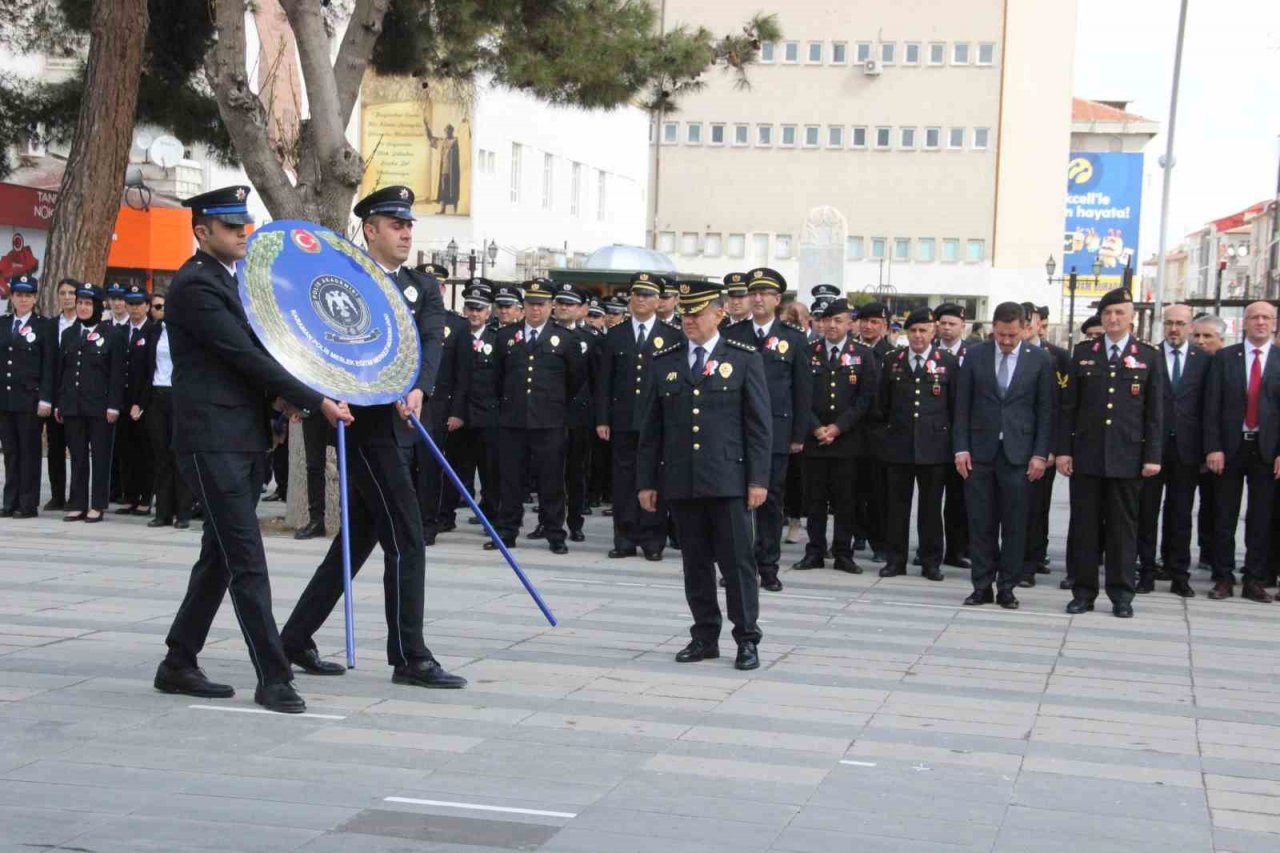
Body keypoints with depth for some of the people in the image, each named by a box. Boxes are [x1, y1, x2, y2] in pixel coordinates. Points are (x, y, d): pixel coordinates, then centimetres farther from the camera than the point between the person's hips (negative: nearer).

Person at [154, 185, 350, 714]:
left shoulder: (232, 280, 17)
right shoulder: (194, 286, -12)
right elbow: (245, 356, -17)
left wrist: (288, 401, 4)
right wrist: (315, 403, -18)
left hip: (245, 437, 9)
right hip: (213, 439, -9)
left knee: (220, 556, 13)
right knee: (247, 560, -10)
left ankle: (178, 664, 22)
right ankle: (273, 679, -8)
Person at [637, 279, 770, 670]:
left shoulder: (744, 359, 2)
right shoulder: (663, 362, 10)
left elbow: (758, 425, 0)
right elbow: (650, 428, 11)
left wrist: (758, 479, -6)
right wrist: (646, 481, 7)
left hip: (728, 480, -3)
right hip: (680, 482, 3)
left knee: (737, 561, -1)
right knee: (695, 563, 8)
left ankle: (747, 639, 7)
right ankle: (705, 637, 18)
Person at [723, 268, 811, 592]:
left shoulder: (795, 339, 5)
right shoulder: (732, 334, 6)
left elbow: (803, 391, 5)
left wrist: (799, 435, 1)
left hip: (776, 432, -1)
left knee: (771, 498, 4)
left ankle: (768, 566, 10)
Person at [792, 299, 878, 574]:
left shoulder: (863, 356, 4)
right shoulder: (808, 353, 6)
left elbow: (866, 398, -2)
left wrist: (838, 427, -9)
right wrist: (815, 428, -8)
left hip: (847, 439, -1)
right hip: (812, 437, 1)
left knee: (845, 500, 2)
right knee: (814, 499, 4)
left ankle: (843, 554, 9)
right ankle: (815, 552, 10)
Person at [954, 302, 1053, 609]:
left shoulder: (1040, 360, 0)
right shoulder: (975, 355, 3)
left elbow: (1046, 410, 1)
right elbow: (963, 405, 5)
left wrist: (1041, 454, -5)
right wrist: (961, 448, -1)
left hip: (1019, 453, -1)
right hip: (981, 450, 1)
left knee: (1014, 524, 3)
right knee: (980, 523, 4)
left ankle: (1007, 588, 12)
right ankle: (982, 586, 12)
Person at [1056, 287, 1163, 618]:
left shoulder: (1148, 356, 4)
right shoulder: (1083, 353, 7)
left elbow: (1154, 411, 3)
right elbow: (1069, 405, 6)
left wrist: (1153, 455, -3)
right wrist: (1063, 450, 0)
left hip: (1126, 457, -1)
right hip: (1086, 454, 1)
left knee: (1123, 526, 5)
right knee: (1084, 525, 4)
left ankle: (1121, 594, 11)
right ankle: (1083, 591, 11)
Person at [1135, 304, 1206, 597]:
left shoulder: (1204, 360, 5)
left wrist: (1207, 448, -2)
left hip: (1186, 449, 1)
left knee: (1181, 515, 7)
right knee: (1147, 512, 5)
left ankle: (1179, 575, 13)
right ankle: (1146, 571, 12)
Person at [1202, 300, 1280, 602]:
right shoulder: (1224, 358, 4)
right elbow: (1212, 406, 0)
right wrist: (1213, 448, -7)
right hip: (1230, 447, 0)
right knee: (1225, 517, 5)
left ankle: (1255, 581, 11)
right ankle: (1223, 578, 12)